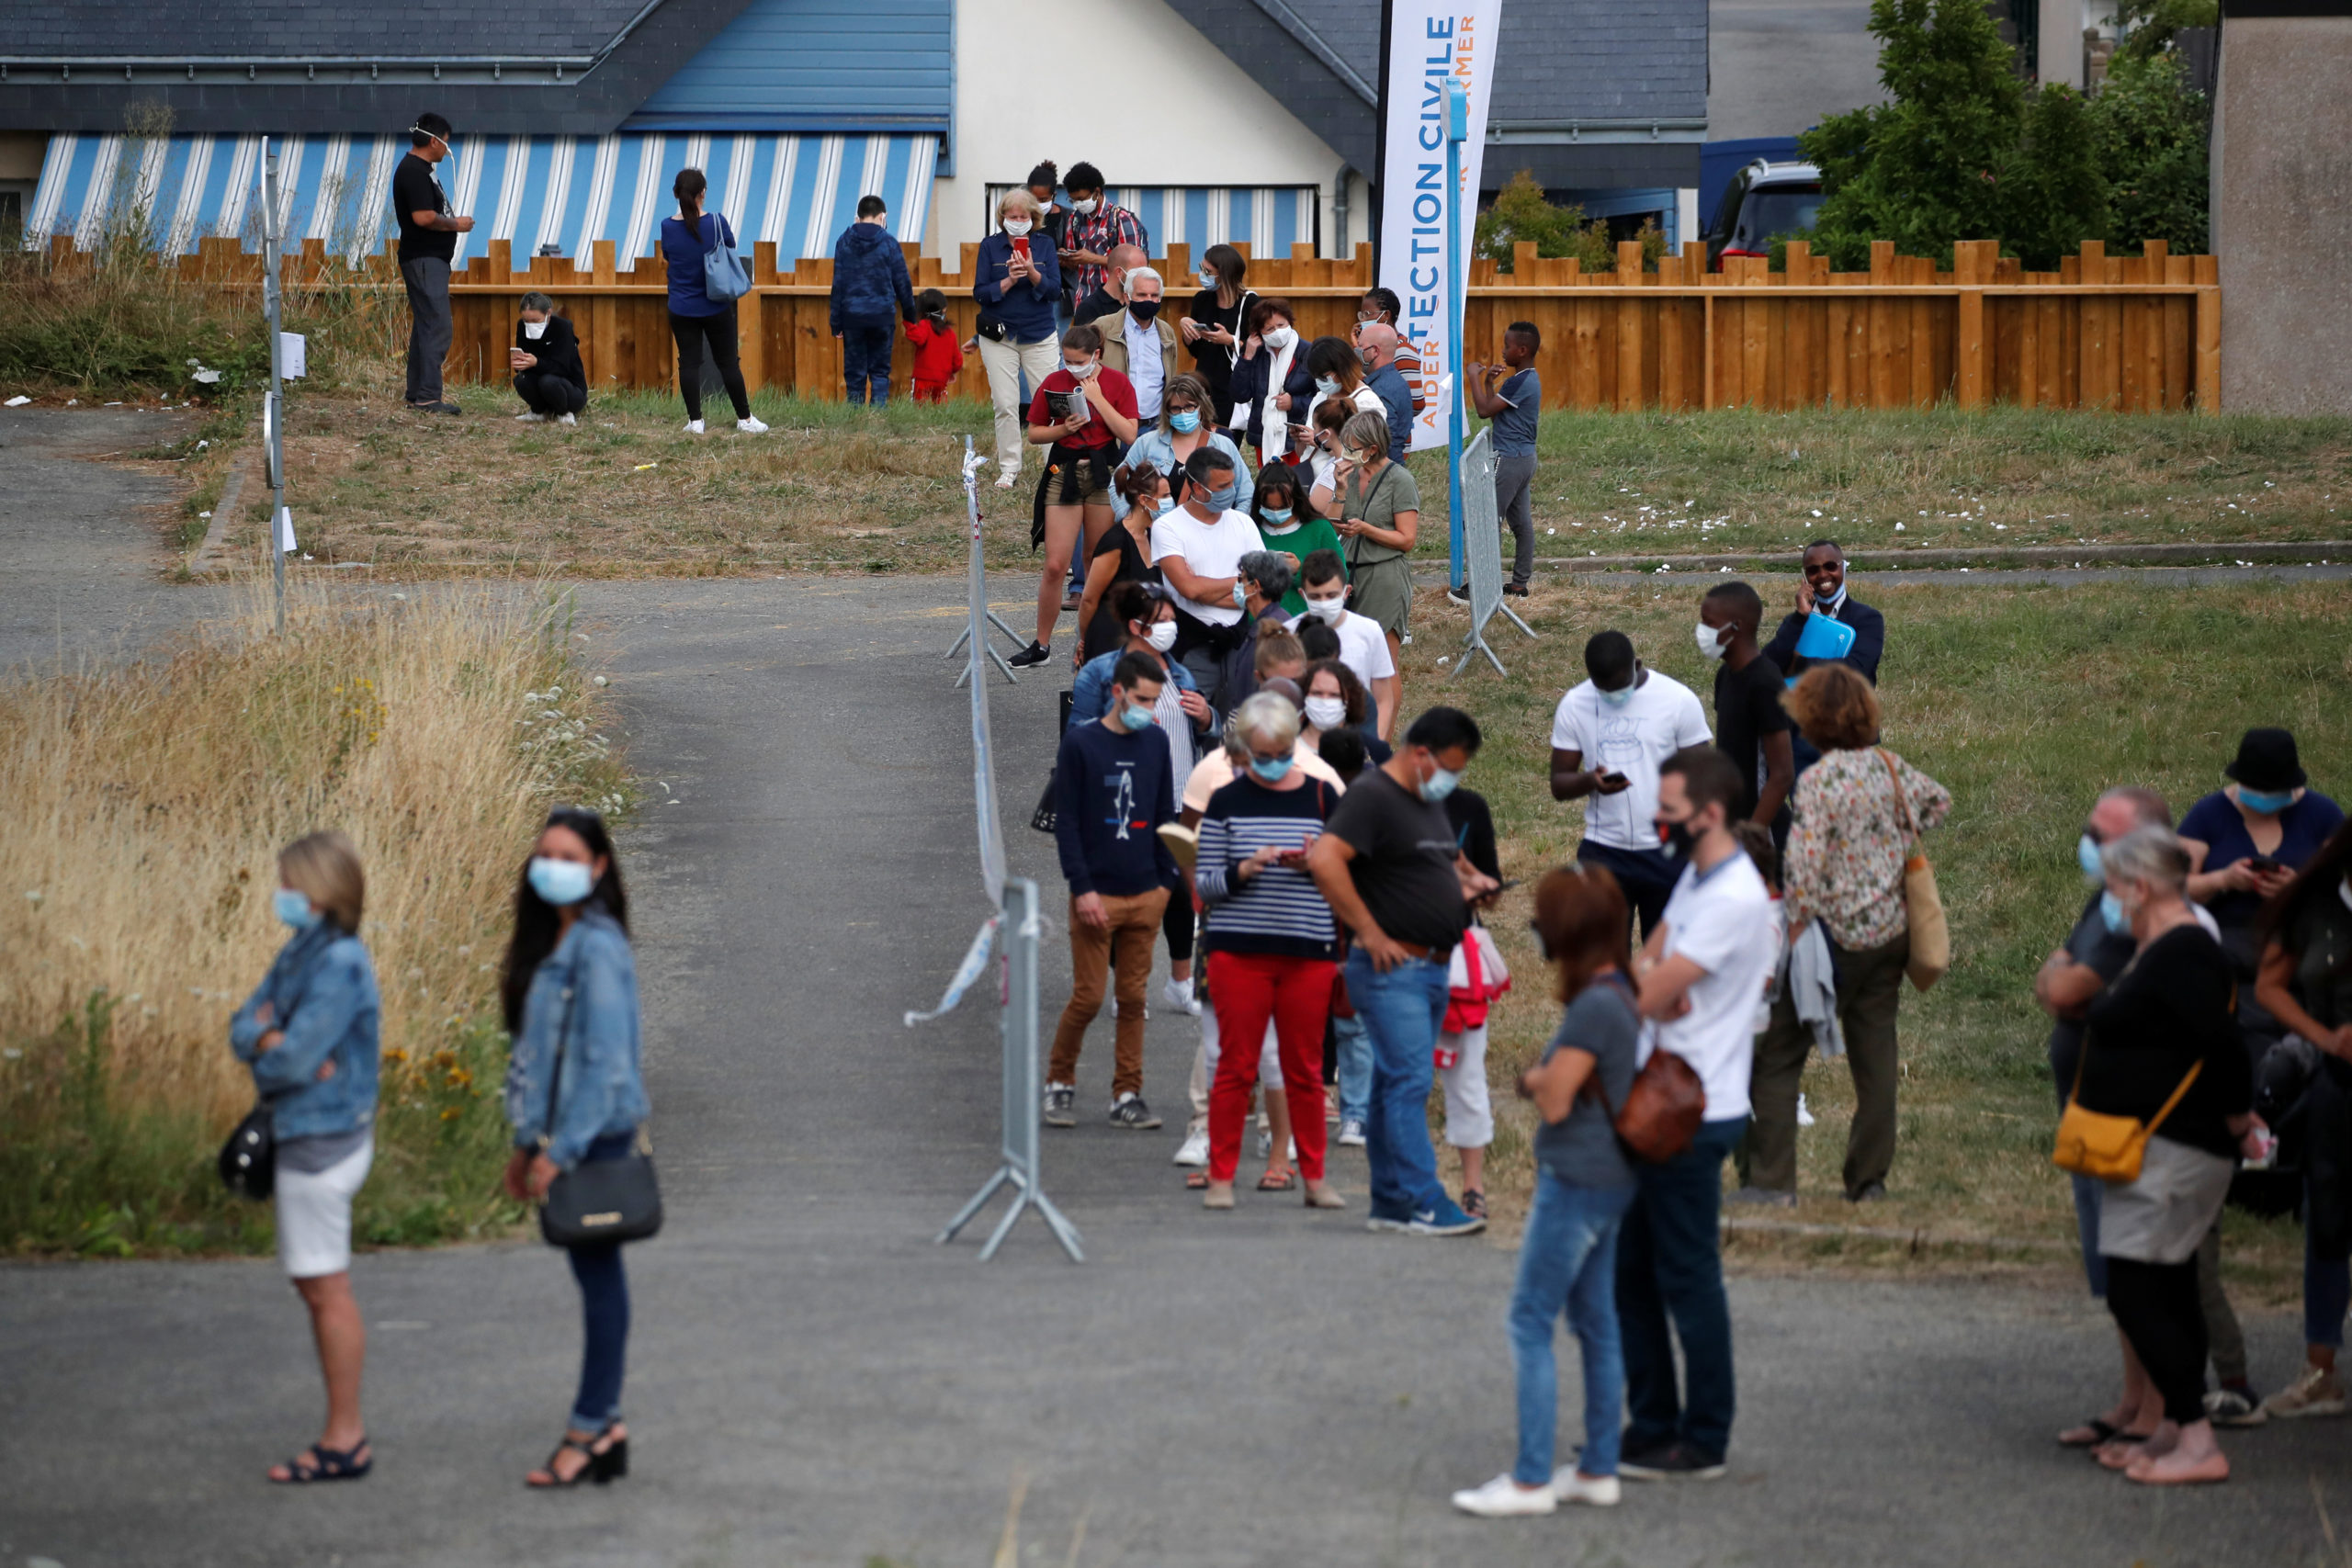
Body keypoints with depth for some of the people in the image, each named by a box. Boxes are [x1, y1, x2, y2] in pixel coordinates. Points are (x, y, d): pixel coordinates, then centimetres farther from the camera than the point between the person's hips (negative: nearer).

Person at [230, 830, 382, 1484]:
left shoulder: (340, 966, -20)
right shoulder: (300, 953, 10)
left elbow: (295, 1060, -23)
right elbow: (244, 1029, 9)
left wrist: (267, 1049, -2)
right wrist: (272, 1041, -12)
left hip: (324, 1139, -10)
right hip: (303, 1136, 10)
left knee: (326, 1288, -4)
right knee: (313, 1284, 14)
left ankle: (345, 1441, 1)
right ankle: (346, 1432, 20)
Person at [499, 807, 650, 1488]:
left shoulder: (597, 948, -15)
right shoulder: (551, 943, 13)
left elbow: (607, 1060, -18)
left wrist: (561, 1150, -19)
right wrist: (529, 1144, 18)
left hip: (596, 1134, -9)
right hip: (562, 1136, 9)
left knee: (597, 1273, -5)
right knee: (594, 1275, 10)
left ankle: (591, 1427, -2)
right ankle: (603, 1429, 14)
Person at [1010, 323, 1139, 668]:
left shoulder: (1117, 383, 0)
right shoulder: (1054, 383, 2)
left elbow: (1128, 434, -9)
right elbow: (1034, 433, 7)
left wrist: (1097, 398, -13)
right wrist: (1064, 429, -11)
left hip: (1103, 474, 0)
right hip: (1064, 473, 0)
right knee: (1055, 566, -6)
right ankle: (1041, 646, 3)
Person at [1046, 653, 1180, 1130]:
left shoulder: (1156, 742, 9)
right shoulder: (1080, 743, -4)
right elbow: (1066, 821, -5)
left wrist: (1165, 880, 10)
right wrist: (1082, 888, -12)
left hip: (1145, 894, 4)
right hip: (1096, 894, -4)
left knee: (1134, 999, 5)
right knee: (1088, 997, -4)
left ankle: (1127, 1096, 9)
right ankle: (1059, 1083, 14)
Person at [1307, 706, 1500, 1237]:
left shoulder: (1430, 801, 19)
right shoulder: (1372, 795, -12)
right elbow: (1325, 860, -25)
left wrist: (1466, 879, 14)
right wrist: (1371, 933, -22)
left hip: (1432, 969, 9)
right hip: (1393, 968, -9)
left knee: (1396, 1084, 12)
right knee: (1410, 1081, -11)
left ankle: (1391, 1202, 15)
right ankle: (1424, 1203, -13)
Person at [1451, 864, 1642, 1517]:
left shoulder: (1594, 1008, -22)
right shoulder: (1616, 996, 9)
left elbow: (1555, 1102, -18)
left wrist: (1536, 1079, 0)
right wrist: (1544, 1077, -3)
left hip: (1577, 1185, -10)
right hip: (1608, 1180, 10)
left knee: (1531, 1324, -5)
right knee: (1596, 1324, 14)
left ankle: (1531, 1479, -4)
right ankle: (1598, 1469, 20)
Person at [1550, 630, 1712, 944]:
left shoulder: (1679, 701, -5)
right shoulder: (1574, 706, 0)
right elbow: (1559, 784, 2)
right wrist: (1589, 781, -22)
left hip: (1667, 852, -1)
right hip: (1602, 854, 1)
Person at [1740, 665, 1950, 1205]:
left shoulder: (1818, 779, -16)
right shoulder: (1888, 766, 3)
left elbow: (1805, 865, -20)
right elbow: (1938, 801, 22)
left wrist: (1792, 935, -14)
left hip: (1840, 934, -6)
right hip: (1892, 932, 6)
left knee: (1778, 1055, 1)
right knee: (1875, 1054, 11)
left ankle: (1772, 1179, -3)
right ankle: (1869, 1177, 13)